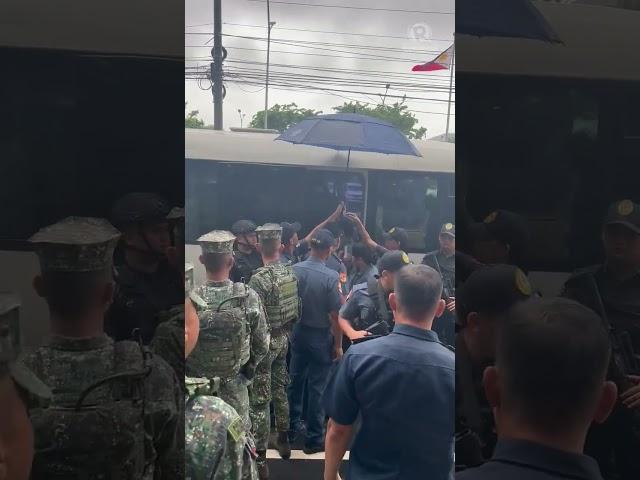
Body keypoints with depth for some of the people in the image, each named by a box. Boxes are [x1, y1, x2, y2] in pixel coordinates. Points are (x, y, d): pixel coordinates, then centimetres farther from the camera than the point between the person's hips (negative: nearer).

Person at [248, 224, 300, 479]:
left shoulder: (259, 278, -22)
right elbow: (297, 309, 8)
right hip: (284, 338, 7)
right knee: (279, 390, 22)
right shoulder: (291, 272, -1)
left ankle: (260, 458, 9)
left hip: (265, 342, -7)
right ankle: (283, 440, 37)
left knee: (259, 400, 1)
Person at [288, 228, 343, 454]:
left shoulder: (294, 270, -8)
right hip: (320, 336, -4)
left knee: (295, 381, 20)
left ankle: (292, 427, 34)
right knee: (317, 387, 7)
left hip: (298, 332, 5)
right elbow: (334, 315, -17)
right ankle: (314, 439, 18)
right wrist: (338, 344, -6)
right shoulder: (331, 276, -21)